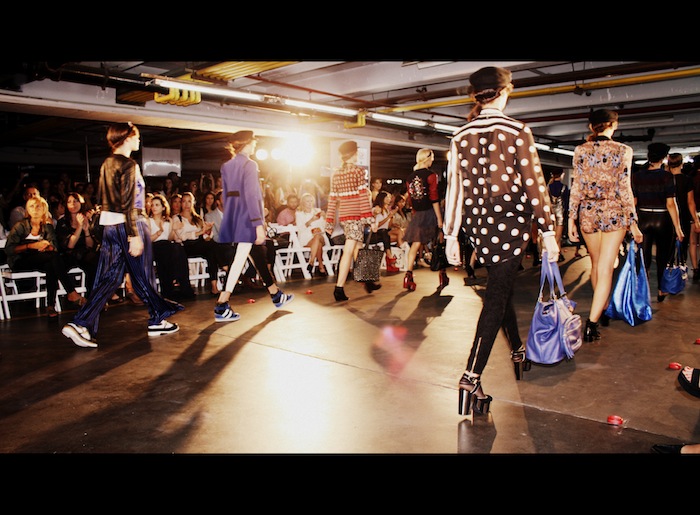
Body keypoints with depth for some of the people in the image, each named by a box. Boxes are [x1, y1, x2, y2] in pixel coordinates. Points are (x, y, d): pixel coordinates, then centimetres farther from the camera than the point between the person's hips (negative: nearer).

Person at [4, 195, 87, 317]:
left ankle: (50, 306, -35)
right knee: (54, 256, -31)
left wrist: (46, 246, -22)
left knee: (51, 266, -34)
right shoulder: (21, 226, -1)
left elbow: (55, 247, 1)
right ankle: (71, 292, -34)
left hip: (39, 261, 4)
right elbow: (8, 249, -9)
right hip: (20, 263, -4)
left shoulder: (47, 226, 11)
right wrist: (31, 246, -20)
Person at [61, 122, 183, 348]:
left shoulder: (106, 164, 13)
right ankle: (157, 320, 20)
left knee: (108, 277, 9)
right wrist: (134, 235, -21)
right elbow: (128, 203, -20)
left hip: (109, 225, 8)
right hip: (129, 225, -8)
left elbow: (101, 198, 18)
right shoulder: (128, 165, -13)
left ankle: (81, 324, 0)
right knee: (143, 275, 5)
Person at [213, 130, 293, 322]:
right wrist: (258, 224, -19)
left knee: (259, 256, 17)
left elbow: (226, 195, 16)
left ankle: (276, 295, 29)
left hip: (233, 216, 9)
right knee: (239, 261, -8)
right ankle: (221, 307, -9)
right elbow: (251, 195, -18)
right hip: (247, 217, -9)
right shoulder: (249, 164, -10)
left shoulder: (226, 166, 13)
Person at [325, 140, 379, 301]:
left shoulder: (335, 174, 10)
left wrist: (329, 222, 11)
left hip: (343, 216, 7)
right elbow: (363, 197, -14)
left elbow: (332, 199, 9)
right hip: (356, 216, -6)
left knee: (358, 249, 17)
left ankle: (368, 282, 29)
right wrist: (370, 219, -14)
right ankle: (339, 289, -11)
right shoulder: (360, 171, -6)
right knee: (348, 252, -8)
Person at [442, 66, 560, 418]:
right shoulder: (517, 132, -8)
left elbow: (454, 188, 3)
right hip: (510, 222, -5)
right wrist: (548, 231, -3)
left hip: (477, 224, 5)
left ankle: (517, 352, 39)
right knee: (496, 299, -4)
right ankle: (472, 378, -10)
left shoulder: (460, 137, 4)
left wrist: (451, 236, 8)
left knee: (502, 287, 22)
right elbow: (534, 185, -9)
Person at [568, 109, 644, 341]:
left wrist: (571, 218, 4)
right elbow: (624, 189, -7)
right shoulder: (623, 150, -5)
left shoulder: (580, 150, 2)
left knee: (596, 264, 19)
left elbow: (576, 187, 0)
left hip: (588, 213, 3)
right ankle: (592, 322, -12)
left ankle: (603, 311, 35)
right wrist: (633, 222, -2)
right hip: (614, 213, -3)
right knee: (605, 269, -4)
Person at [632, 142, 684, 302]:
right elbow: (671, 204, -14)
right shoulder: (666, 176, -11)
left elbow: (633, 201, 0)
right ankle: (661, 291, 25)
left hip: (643, 219, 2)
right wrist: (678, 228, -9)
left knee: (644, 256, 8)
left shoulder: (637, 176, -2)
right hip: (662, 219, -2)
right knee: (663, 256, 14)